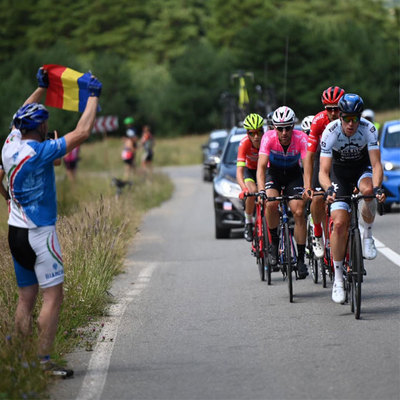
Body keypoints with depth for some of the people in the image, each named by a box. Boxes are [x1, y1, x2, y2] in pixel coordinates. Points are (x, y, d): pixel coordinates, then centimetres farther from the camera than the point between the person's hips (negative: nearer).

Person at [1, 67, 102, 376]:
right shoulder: (39, 152, -18)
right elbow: (82, 132, -19)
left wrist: (42, 88, 29)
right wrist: (93, 95, -9)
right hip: (39, 233, -8)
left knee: (26, 297, 11)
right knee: (53, 297, -5)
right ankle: (44, 362, -9)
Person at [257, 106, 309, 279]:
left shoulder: (301, 139, -28)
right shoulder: (269, 138, -29)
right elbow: (261, 166, -34)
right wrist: (261, 191, -48)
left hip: (293, 173, 0)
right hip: (273, 172, 0)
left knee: (299, 212, -15)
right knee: (271, 204, -29)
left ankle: (301, 259, -7)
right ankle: (274, 242, -6)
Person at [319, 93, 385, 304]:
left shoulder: (369, 129, -25)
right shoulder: (330, 132, -27)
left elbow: (376, 164, -28)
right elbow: (323, 171, -29)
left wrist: (377, 187, -47)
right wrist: (328, 189, -50)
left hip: (362, 168, 0)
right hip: (339, 171, 0)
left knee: (368, 190, -37)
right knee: (339, 224, -15)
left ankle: (368, 236, -11)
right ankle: (338, 279, -4)